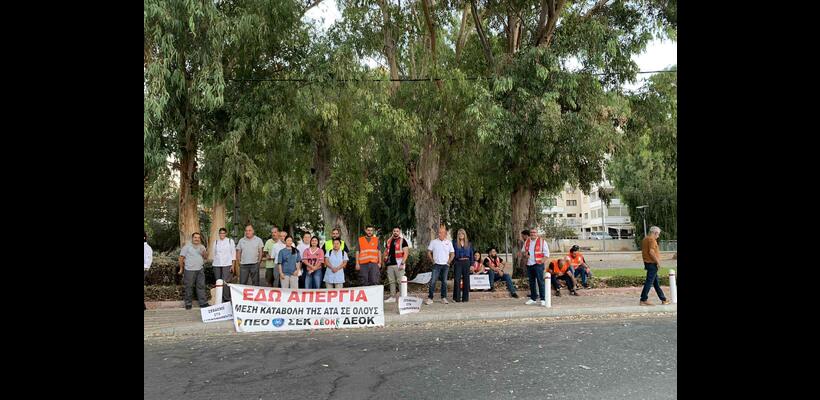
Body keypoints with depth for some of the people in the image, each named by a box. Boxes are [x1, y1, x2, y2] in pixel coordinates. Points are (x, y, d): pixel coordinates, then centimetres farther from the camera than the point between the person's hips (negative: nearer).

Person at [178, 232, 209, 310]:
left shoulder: (202, 247, 13)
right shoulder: (187, 246, -3)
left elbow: (206, 257, 11)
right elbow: (181, 257, -2)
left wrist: (204, 252, -11)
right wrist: (181, 268, -1)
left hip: (200, 270, 5)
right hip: (189, 270, -4)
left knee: (201, 286, 5)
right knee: (189, 287, 3)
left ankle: (203, 303, 9)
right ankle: (188, 303, 14)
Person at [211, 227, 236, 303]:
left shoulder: (230, 241, 6)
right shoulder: (215, 241, 13)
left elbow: (233, 253, 4)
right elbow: (214, 253, 17)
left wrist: (233, 265, -2)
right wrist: (214, 262, 10)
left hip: (227, 264, -3)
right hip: (217, 265, 3)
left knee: (225, 282, -11)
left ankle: (227, 299, -6)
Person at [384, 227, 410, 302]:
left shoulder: (402, 241, -2)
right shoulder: (389, 241, 16)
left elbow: (406, 253, -8)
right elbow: (386, 251, 24)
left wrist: (402, 263, -16)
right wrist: (385, 258, 8)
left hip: (398, 264, -6)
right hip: (390, 264, 6)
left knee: (400, 281, -5)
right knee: (391, 281, 9)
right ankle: (392, 297, 16)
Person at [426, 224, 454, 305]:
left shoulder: (449, 243, 5)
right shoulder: (433, 242, 1)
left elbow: (452, 254, 10)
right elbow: (429, 252, 5)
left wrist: (448, 262, 2)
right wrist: (432, 261, -1)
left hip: (445, 265, 2)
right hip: (436, 265, -2)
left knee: (444, 281, 7)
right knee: (433, 281, -9)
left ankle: (444, 298, 16)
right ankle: (430, 298, -7)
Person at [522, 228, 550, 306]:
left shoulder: (542, 241, -1)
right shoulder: (527, 241, 13)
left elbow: (546, 253, -2)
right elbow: (523, 250, 23)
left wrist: (542, 261, -11)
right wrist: (525, 253, 0)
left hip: (538, 264, -5)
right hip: (529, 264, 5)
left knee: (540, 281, -8)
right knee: (531, 282, 10)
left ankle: (543, 299, -4)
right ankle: (533, 298, 19)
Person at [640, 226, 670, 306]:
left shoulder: (645, 239, 15)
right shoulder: (652, 239, -15)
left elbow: (643, 251, 19)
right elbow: (651, 252, -24)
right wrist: (658, 262, -17)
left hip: (647, 263, 10)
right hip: (652, 263, -10)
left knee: (656, 282, 14)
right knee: (649, 282, -7)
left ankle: (663, 299, 21)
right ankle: (643, 300, -5)